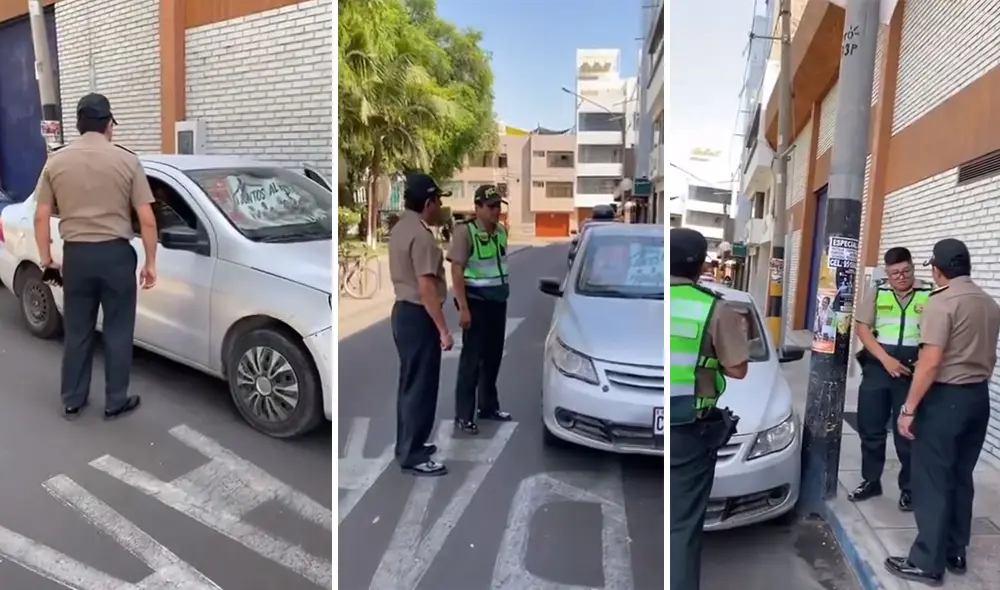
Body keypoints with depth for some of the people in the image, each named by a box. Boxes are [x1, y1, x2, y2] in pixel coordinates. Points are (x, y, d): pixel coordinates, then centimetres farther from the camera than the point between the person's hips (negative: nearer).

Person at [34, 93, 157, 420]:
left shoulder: (56, 161, 3)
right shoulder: (127, 160, -6)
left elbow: (41, 217, 4)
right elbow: (147, 220, -8)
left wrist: (45, 258, 16)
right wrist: (150, 262, 0)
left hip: (75, 255, 3)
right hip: (116, 254, -3)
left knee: (77, 331, 15)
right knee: (118, 330, 8)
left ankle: (72, 401, 26)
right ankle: (116, 401, 16)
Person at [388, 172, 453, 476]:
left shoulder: (399, 229, 11)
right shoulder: (421, 235, -20)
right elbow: (426, 287, -25)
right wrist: (443, 329, -22)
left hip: (402, 311, 10)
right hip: (418, 316, -10)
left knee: (409, 382, 17)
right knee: (421, 386, -2)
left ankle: (407, 445, 28)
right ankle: (413, 456, 6)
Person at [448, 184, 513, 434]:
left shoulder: (501, 232, 9)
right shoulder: (465, 231, -13)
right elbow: (456, 271, -16)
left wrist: (505, 294, 14)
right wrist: (463, 308, -21)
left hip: (499, 301, 7)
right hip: (477, 302, -7)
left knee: (493, 357, 14)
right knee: (472, 359, -2)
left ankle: (489, 406, 27)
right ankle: (463, 415, 6)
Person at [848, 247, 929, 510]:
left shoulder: (929, 296, 0)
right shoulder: (876, 293, 3)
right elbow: (861, 328, -1)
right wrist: (886, 359, -11)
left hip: (913, 372, -1)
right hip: (877, 369, 2)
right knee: (870, 429, 9)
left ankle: (909, 487, 20)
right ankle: (871, 481, 24)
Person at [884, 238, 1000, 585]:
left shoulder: (942, 302, -17)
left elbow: (931, 363, -22)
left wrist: (908, 409, -17)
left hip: (945, 397, -8)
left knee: (932, 481, -1)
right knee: (961, 478, 16)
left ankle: (927, 563, 5)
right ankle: (956, 553, 27)